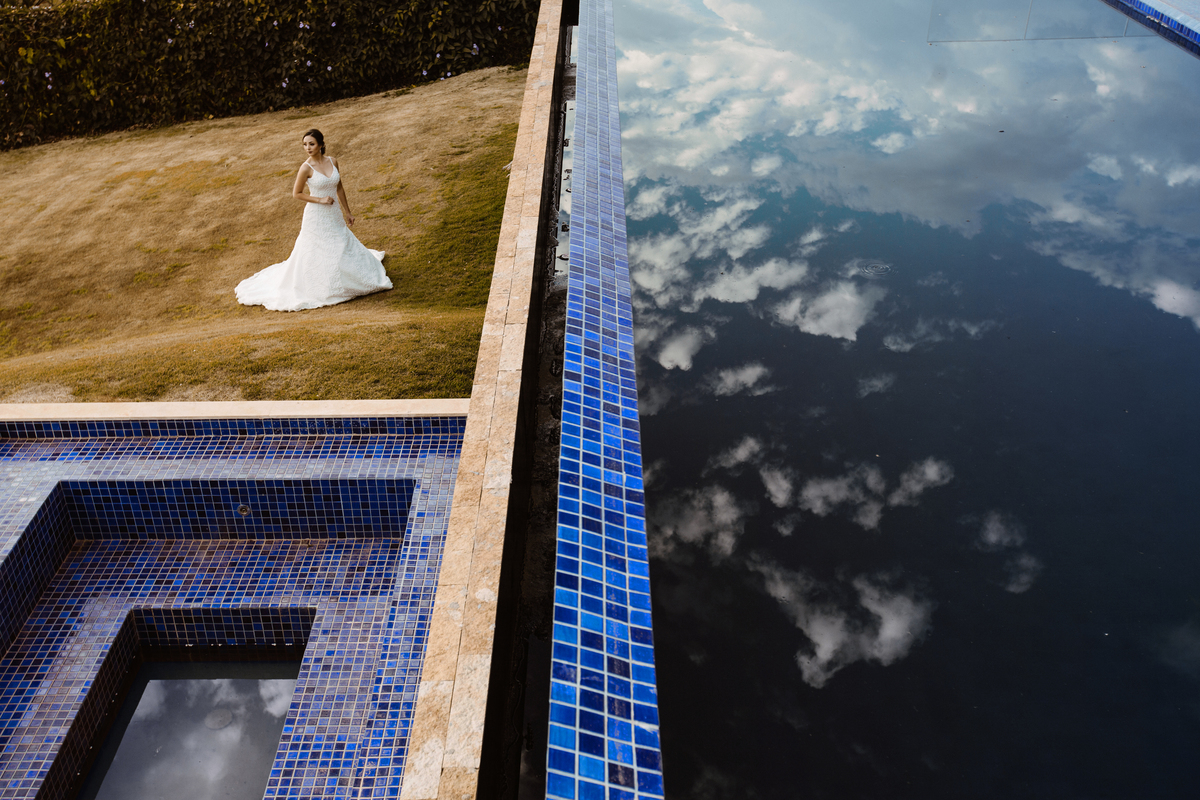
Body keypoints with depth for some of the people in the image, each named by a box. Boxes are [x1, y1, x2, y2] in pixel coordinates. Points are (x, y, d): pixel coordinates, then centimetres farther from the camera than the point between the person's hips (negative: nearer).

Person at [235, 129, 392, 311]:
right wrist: (319, 200, -17)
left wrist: (347, 212, 13)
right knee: (315, 255, 3)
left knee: (345, 248, 16)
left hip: (334, 216, 5)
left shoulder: (332, 161, 0)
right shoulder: (306, 168, -14)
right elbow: (296, 194, -7)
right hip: (316, 216, -5)